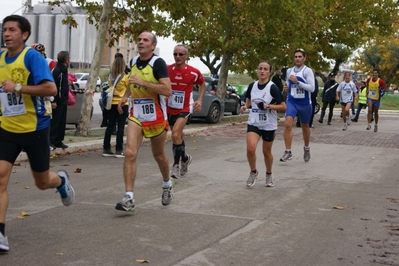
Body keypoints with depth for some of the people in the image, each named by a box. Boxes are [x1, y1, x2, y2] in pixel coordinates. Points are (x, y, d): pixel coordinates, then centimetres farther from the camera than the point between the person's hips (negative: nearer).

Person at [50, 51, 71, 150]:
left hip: (63, 100, 10)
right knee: (55, 122, -7)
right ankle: (51, 141, -3)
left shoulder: (64, 70, 15)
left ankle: (59, 141, 18)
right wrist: (53, 101, -22)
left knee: (62, 122, 12)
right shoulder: (56, 70, -15)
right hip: (57, 101, -10)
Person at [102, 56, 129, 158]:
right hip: (122, 104, -5)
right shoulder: (125, 78, -11)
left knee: (110, 126, 10)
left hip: (111, 103, 5)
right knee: (120, 127, 1)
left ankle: (106, 149, 13)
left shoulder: (110, 77, 3)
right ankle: (118, 150, 1)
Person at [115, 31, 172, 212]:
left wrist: (142, 83, -28)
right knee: (130, 153, -14)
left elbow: (167, 90, -25)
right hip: (135, 116, 4)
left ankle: (167, 185, 42)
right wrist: (126, 96, 14)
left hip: (156, 118, -4)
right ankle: (129, 198, -14)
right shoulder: (134, 61, 6)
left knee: (159, 156, 13)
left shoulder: (158, 63, -14)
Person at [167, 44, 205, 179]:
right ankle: (185, 158, 41)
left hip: (185, 109, -4)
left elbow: (202, 84, 10)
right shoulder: (167, 70, -6)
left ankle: (176, 165, -8)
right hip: (169, 109, 4)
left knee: (175, 134, -21)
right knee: (178, 136, 17)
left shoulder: (194, 72, -9)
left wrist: (200, 99, -1)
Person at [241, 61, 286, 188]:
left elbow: (283, 106, -13)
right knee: (250, 148, -17)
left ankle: (269, 175, 37)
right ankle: (253, 172, 8)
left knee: (266, 152, 12)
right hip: (253, 123, 2)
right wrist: (245, 106, -1)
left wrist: (268, 106, -24)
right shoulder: (252, 86, 0)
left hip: (269, 125, -2)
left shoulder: (273, 88, -13)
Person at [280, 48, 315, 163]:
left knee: (305, 126, 16)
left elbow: (312, 88, -18)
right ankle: (288, 152, -14)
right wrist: (287, 87, -2)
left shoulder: (307, 71, -10)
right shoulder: (289, 71, 6)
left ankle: (306, 148, 40)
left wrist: (297, 81, -26)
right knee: (287, 124, -18)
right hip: (291, 102, 3)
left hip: (304, 103, -3)